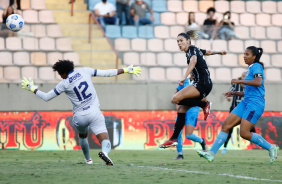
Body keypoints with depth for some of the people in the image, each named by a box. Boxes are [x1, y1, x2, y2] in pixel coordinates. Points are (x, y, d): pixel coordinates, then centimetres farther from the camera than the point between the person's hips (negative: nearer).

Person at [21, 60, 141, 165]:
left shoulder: (64, 84, -3)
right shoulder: (85, 72, 2)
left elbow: (46, 97, 5)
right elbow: (106, 73, 5)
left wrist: (33, 89, 21)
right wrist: (126, 70, 14)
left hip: (79, 117, 0)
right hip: (94, 114, 0)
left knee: (82, 137, 34)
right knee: (105, 141, -10)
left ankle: (88, 159, 41)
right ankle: (104, 152, -42)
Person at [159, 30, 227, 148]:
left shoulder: (192, 49, -8)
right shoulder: (194, 50, 20)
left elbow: (193, 60, -30)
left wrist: (185, 77, -40)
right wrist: (218, 52, 53)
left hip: (203, 84, -10)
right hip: (199, 85, 10)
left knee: (176, 98, -24)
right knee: (181, 109, 5)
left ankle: (204, 105, -10)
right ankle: (174, 139, 7)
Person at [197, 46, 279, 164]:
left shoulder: (256, 66, -7)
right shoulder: (250, 69, 21)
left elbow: (258, 82, -26)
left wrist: (240, 81, -22)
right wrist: (235, 93, 23)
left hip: (255, 104, -9)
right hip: (246, 102, 9)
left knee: (244, 133, -17)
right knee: (226, 125, 0)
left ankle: (271, 147, -2)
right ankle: (211, 153, -2)